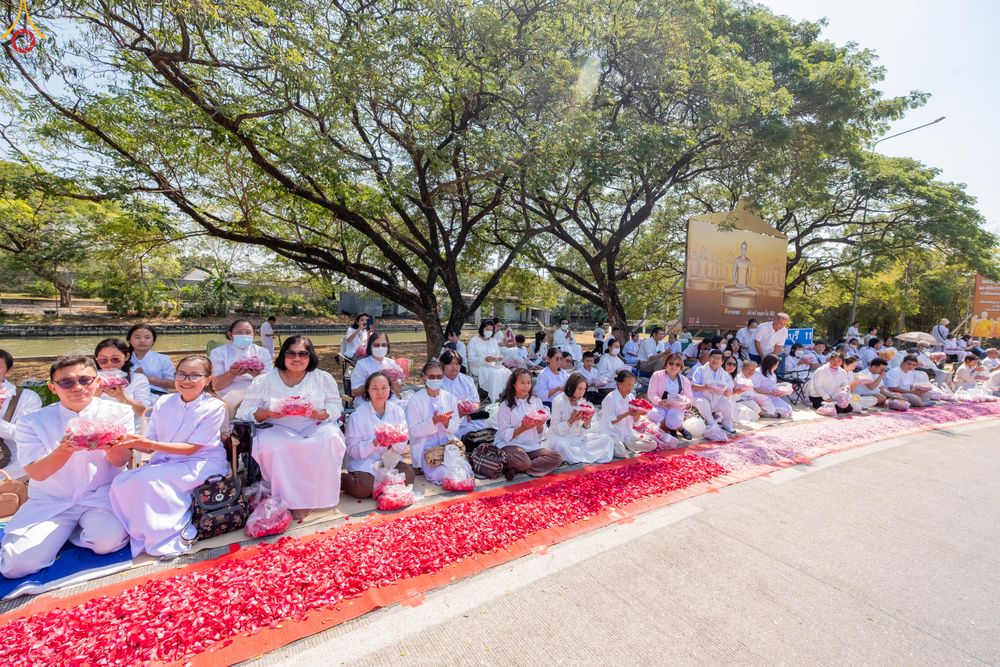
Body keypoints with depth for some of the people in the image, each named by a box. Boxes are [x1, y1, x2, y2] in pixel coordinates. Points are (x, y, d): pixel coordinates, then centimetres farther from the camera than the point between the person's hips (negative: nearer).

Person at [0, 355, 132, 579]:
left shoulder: (118, 413, -5)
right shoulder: (32, 422, -2)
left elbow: (120, 461, -9)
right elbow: (36, 473, -8)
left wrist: (109, 444, -33)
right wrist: (65, 449, -30)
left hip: (103, 497, -1)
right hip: (50, 502, 1)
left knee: (109, 541, -26)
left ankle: (75, 530, 6)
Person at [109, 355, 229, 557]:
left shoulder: (214, 407, -12)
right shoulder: (164, 403, 3)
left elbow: (191, 448, -15)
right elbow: (150, 446, 4)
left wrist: (149, 444, -24)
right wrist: (130, 442, -17)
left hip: (201, 464, -6)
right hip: (165, 464, 6)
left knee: (149, 479, -27)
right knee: (121, 483, -16)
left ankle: (167, 537, -10)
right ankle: (143, 535, 1)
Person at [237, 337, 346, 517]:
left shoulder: (323, 378, 5)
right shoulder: (265, 380, 5)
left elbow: (336, 409, 2)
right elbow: (245, 412, 3)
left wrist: (316, 413, -19)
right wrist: (268, 413, -18)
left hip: (315, 427, 0)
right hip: (278, 429, 0)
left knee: (330, 438, -32)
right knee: (272, 445, -33)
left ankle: (316, 496, -15)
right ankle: (292, 500, -17)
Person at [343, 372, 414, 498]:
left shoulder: (397, 411, -1)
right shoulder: (357, 415, -10)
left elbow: (402, 446, 1)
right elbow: (353, 450, -12)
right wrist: (375, 443, -28)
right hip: (364, 461, -3)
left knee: (408, 476, -23)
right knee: (364, 488, -28)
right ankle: (340, 478, 4)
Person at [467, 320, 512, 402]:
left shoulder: (494, 341, 17)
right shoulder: (473, 341, -1)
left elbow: (498, 355, 15)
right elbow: (471, 359, -9)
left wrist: (500, 358, -11)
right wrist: (485, 359, -24)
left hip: (493, 366, 5)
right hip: (479, 367, -5)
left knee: (507, 372, -23)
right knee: (495, 373, -33)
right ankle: (495, 400, -29)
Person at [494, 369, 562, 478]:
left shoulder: (536, 401, 6)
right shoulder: (506, 404, -5)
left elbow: (540, 433, 8)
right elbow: (504, 435, -8)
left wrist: (540, 425, -15)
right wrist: (523, 428, -22)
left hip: (532, 446, 6)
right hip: (510, 445, -6)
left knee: (557, 458, -19)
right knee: (523, 461, -37)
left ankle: (514, 469, -14)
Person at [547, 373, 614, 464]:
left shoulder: (582, 402, 1)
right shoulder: (558, 401, -14)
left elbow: (581, 432, 1)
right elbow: (556, 430, -15)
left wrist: (586, 424, -21)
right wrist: (570, 421, -29)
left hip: (577, 438, 6)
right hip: (559, 438, -6)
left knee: (607, 439, -9)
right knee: (561, 445, -40)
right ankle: (587, 457, -16)